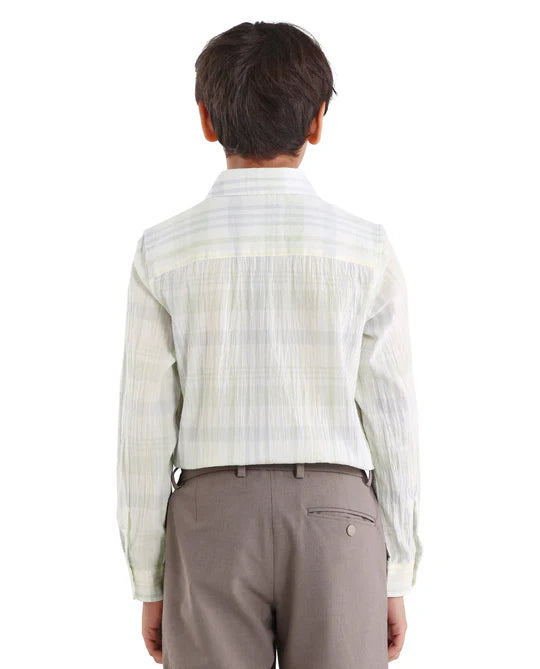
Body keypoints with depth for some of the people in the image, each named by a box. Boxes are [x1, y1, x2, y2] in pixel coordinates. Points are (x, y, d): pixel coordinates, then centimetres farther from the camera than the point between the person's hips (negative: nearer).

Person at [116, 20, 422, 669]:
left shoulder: (163, 251, -3)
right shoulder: (367, 249, -3)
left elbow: (145, 430, -2)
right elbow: (391, 421, -1)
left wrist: (148, 583, 6)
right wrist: (396, 578, 7)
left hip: (212, 519, 0)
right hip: (336, 519, 0)